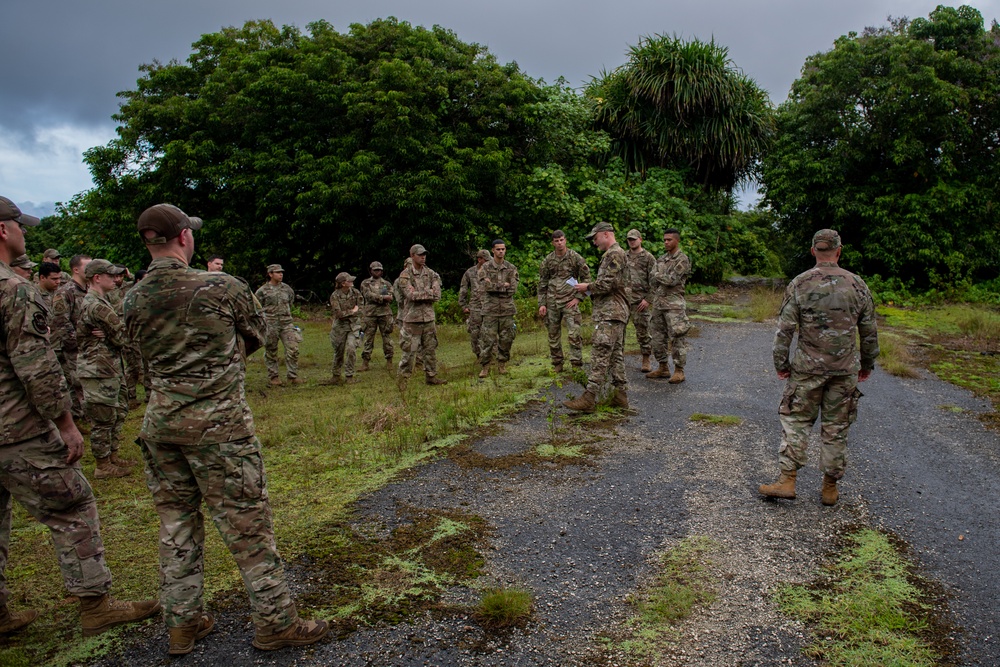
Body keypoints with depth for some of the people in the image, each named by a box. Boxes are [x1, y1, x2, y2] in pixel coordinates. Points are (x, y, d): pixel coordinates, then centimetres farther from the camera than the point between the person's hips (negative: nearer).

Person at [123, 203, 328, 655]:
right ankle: (275, 623, 15)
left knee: (176, 524, 16)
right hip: (219, 422, -5)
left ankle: (183, 623, 28)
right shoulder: (224, 288, -11)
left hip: (161, 422, 6)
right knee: (247, 525, 4)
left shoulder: (133, 301, 3)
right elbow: (257, 336, 4)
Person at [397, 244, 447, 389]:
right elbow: (411, 294, -19)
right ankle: (402, 377, 9)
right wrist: (429, 293, -13)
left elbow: (437, 295, -3)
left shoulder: (430, 273, 8)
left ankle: (431, 376, 22)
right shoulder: (405, 275, -6)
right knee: (410, 350, -3)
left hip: (428, 317, 5)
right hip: (412, 318, -5)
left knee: (430, 349, 12)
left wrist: (420, 295, -12)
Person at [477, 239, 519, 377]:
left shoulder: (511, 268, 7)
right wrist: (503, 286, -11)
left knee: (506, 339, 5)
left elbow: (512, 288, -5)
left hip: (507, 309, 2)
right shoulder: (485, 268, 1)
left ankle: (502, 365, 18)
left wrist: (494, 286, -10)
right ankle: (485, 367, 6)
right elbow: (483, 287, -12)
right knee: (487, 339, -3)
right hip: (490, 309, -2)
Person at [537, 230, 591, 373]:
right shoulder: (548, 260, 6)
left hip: (570, 302, -3)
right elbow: (542, 283, 10)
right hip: (552, 302, 3)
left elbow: (586, 278, 1)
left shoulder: (575, 257, -2)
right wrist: (541, 304, 3)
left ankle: (576, 365, -3)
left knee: (574, 334, -11)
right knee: (553, 335, 9)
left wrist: (578, 297, -6)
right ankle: (557, 365, 21)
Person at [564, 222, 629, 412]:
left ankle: (588, 398, -15)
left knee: (600, 356, -13)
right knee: (616, 355, 11)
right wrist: (590, 289, 11)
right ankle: (621, 395, 14)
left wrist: (588, 287, -8)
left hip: (609, 314, -11)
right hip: (616, 313, 11)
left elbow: (609, 283, -21)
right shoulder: (614, 254, 23)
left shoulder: (614, 254, -11)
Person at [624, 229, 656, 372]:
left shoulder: (648, 257, -1)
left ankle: (646, 360, 13)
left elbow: (653, 280, -6)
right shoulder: (624, 257, 15)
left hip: (639, 300, -4)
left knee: (642, 331, 2)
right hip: (622, 298, 5)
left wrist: (648, 299, -12)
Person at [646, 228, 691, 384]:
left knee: (677, 339, -4)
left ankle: (679, 371, 3)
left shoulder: (682, 259, -9)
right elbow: (654, 279, 13)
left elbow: (672, 280, -17)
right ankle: (663, 368, 22)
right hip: (658, 303, 8)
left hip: (674, 304, -8)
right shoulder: (662, 258, 15)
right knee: (658, 337, 11)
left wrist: (657, 275, -4)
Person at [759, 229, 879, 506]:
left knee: (796, 421, 7)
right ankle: (830, 488, 19)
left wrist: (780, 363, 1)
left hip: (808, 367, -2)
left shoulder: (799, 284, -6)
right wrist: (867, 364, 19)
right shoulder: (857, 285, 1)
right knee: (836, 428, 10)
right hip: (845, 369, 2)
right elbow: (869, 331, 7)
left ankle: (786, 480, 3)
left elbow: (785, 328, -8)